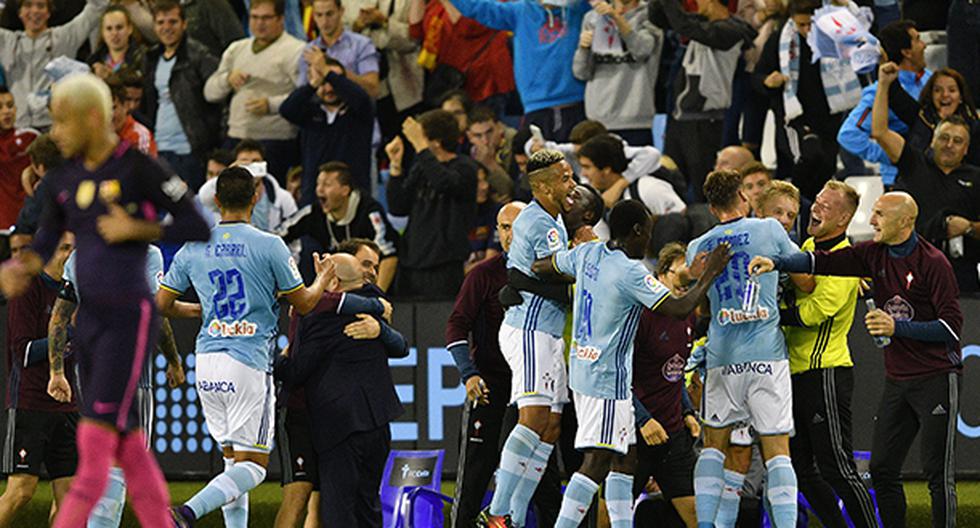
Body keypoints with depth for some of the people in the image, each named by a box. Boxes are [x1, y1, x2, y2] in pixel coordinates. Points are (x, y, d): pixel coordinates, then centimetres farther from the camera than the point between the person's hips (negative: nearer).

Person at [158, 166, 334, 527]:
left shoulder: (193, 248, 7)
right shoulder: (269, 246, -5)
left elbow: (162, 304, 12)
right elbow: (303, 304, 3)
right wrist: (323, 279, 24)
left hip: (207, 362, 5)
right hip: (249, 361, -5)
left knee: (233, 458, 17)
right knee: (252, 466, -3)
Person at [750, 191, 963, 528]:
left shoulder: (933, 262, -12)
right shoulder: (875, 254, 6)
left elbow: (952, 325, -14)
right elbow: (823, 262, 0)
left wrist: (898, 328, -22)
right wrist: (777, 263, -15)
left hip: (936, 378, -7)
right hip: (897, 380, 7)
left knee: (938, 472, -8)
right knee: (882, 468, 4)